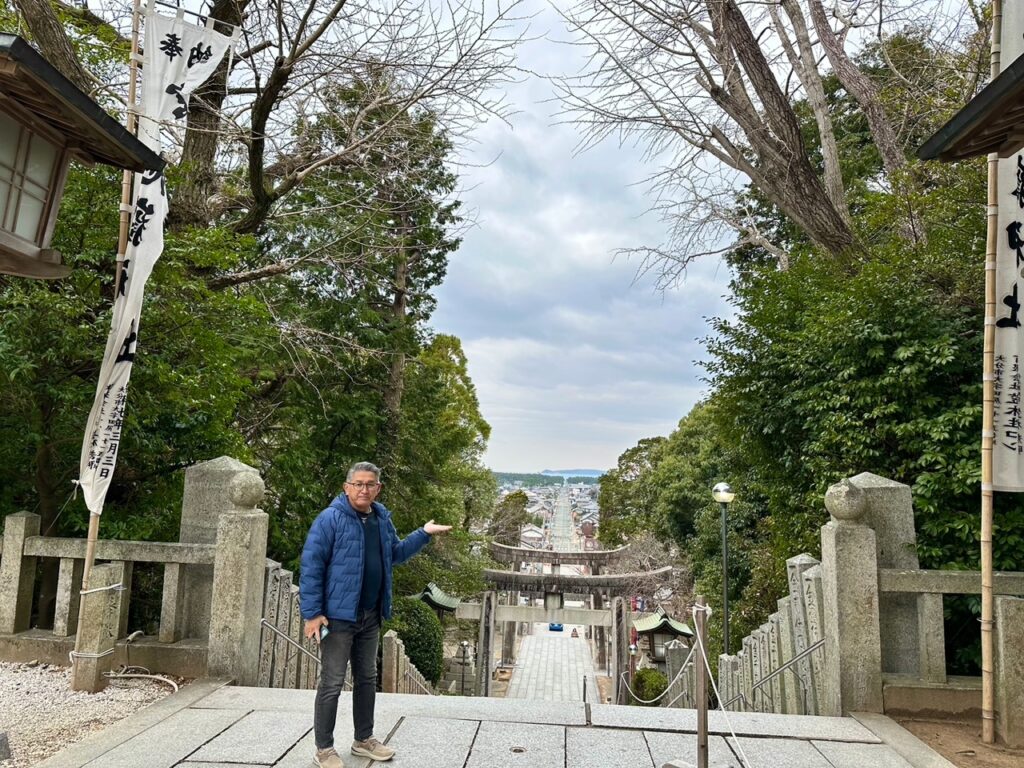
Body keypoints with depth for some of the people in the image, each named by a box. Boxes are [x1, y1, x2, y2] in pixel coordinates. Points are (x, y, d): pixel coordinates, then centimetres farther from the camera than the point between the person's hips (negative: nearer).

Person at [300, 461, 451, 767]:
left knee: (367, 679, 17)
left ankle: (363, 739, 33)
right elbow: (311, 567, -16)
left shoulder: (383, 519, 7)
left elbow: (395, 554, 22)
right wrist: (312, 613, -19)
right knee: (332, 684, 2)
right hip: (338, 615, -7)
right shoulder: (330, 519, -15)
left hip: (371, 616, 7)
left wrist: (424, 534, 12)